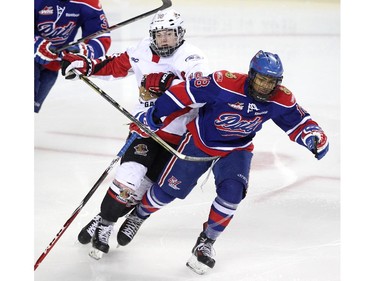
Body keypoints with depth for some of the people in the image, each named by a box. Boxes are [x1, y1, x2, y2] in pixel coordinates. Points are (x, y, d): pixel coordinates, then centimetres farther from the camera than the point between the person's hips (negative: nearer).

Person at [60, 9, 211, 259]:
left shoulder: (191, 58, -14)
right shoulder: (144, 52, 2)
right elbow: (116, 65, 17)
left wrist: (167, 82, -42)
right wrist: (84, 65, 8)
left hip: (176, 133, -2)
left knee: (148, 184, -3)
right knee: (131, 175, -14)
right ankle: (103, 222, 1)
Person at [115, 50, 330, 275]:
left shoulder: (282, 100, -21)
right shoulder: (225, 83, -33)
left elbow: (298, 122, -9)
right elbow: (186, 93, -25)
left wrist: (315, 137, -30)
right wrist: (155, 114, -21)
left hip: (237, 149, 2)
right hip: (200, 139, -2)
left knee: (232, 192, -22)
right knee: (168, 189, 5)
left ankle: (206, 243, 0)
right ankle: (138, 216, 38)